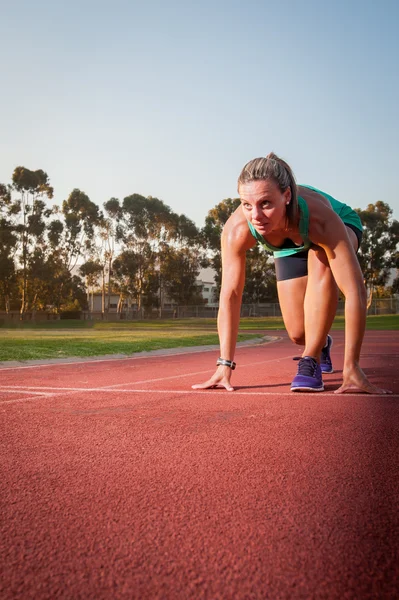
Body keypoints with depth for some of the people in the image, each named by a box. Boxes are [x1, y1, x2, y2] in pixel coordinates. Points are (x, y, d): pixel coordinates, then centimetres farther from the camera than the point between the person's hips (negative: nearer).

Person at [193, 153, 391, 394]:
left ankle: (311, 360, -21)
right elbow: (230, 295, -31)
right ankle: (321, 344, 37)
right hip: (290, 247, 3)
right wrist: (225, 366, -33)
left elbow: (355, 290, -46)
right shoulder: (237, 229, -38)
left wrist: (352, 367, -47)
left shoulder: (319, 218, -46)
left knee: (320, 261, -39)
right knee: (298, 334, -3)